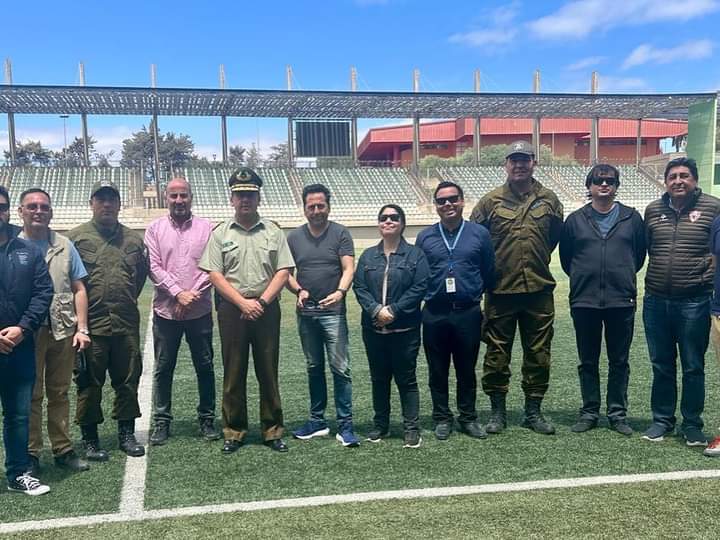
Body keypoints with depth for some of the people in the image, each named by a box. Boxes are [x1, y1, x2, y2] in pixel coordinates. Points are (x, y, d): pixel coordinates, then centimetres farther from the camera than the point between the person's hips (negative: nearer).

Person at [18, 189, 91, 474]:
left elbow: (78, 289, 7)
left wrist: (81, 329, 0)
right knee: (31, 395, 6)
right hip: (28, 332, -2)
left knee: (59, 393, 11)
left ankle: (62, 449, 21)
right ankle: (31, 452, 17)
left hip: (63, 330, 2)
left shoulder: (64, 246, 8)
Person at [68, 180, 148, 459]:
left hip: (126, 324, 3)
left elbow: (142, 274, 20)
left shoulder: (133, 239, 11)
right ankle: (90, 439, 16)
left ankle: (127, 434, 23)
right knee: (89, 383, 5)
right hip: (90, 324, -3)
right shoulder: (76, 237, 1)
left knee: (128, 380, 10)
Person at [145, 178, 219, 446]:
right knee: (163, 368, 6)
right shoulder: (155, 228, 5)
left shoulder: (206, 228, 3)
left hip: (200, 310, 0)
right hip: (166, 310, 0)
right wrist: (178, 293, -13)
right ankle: (161, 421, 17)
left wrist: (192, 294, -12)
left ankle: (207, 419, 19)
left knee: (204, 366, 7)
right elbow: (154, 267, -3)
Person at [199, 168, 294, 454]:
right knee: (234, 372, 5)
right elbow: (215, 275, -2)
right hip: (231, 309, 0)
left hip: (267, 309, 1)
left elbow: (283, 271, 1)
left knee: (268, 371, 6)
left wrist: (262, 301, -11)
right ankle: (234, 431, 15)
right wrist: (243, 303, -12)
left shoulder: (273, 232, 7)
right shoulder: (220, 233, 5)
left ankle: (273, 430, 14)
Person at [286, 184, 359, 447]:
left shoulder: (340, 234, -2)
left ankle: (345, 425, 1)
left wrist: (340, 292, -29)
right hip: (306, 312, 4)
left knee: (340, 369, -5)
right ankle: (317, 421, 24)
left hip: (333, 311, -4)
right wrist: (298, 290, -10)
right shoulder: (294, 237, 8)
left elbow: (348, 268, -10)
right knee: (314, 368, 14)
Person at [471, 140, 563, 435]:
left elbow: (558, 236, 17)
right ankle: (497, 410, 18)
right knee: (497, 353, 5)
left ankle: (533, 411, 22)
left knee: (538, 353, 9)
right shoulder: (491, 201, 0)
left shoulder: (549, 200, 5)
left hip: (539, 289, 2)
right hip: (500, 290, -1)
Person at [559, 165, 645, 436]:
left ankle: (617, 413, 19)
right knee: (587, 361, 9)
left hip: (621, 301, 0)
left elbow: (640, 253, 13)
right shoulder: (576, 220, 4)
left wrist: (624, 276, 14)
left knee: (619, 361, 8)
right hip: (584, 302, 0)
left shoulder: (632, 218, 4)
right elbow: (565, 258, 12)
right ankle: (589, 411, 20)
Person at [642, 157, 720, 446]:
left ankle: (692, 424, 21)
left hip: (694, 302, -3)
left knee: (693, 367, 8)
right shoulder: (653, 210, 7)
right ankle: (662, 420, 26)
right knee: (661, 366, 13)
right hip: (656, 301, 3)